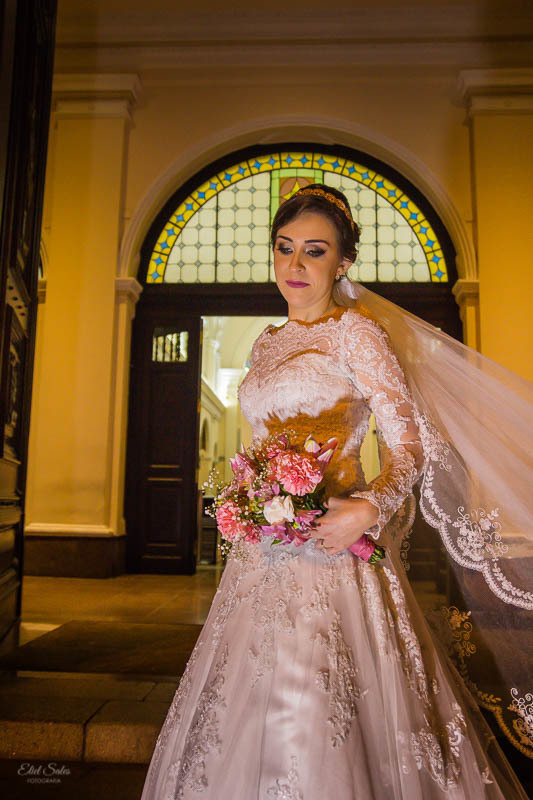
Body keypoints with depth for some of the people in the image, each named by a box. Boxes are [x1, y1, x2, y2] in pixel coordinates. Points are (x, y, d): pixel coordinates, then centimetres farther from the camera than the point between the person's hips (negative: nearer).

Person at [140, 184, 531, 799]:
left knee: (317, 709, -1)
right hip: (265, 549, 6)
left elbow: (410, 440, -10)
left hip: (330, 540, -6)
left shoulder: (355, 332, -5)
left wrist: (369, 507, -25)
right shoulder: (267, 343, 14)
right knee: (256, 701, 13)